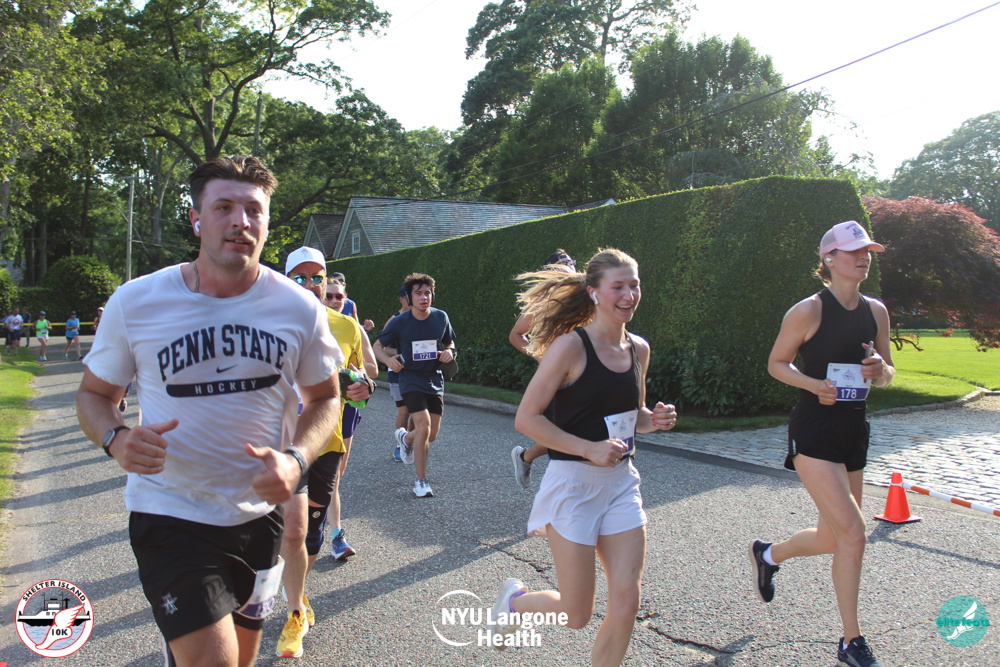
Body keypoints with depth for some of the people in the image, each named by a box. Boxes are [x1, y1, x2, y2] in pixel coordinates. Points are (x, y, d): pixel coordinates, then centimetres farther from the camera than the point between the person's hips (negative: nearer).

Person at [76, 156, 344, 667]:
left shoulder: (299, 308, -8)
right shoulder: (135, 302, -10)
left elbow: (324, 397, 4)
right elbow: (94, 393, 4)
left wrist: (296, 460, -16)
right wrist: (115, 440, -19)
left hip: (259, 510, 3)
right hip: (169, 511, -3)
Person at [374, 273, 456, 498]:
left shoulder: (441, 317, -1)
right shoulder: (399, 322, -9)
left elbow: (449, 343, 14)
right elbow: (378, 346, 2)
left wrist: (449, 352, -10)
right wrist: (388, 360, -19)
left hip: (435, 380, 4)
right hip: (411, 379, -4)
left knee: (432, 434, 6)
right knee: (423, 424, -20)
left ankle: (406, 437, 43)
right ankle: (421, 480, -5)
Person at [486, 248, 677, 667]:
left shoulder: (638, 349, 6)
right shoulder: (571, 345, -15)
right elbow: (526, 418, -16)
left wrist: (654, 420, -2)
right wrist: (589, 449, -22)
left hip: (621, 483, 6)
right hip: (573, 484, -6)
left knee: (626, 602, 1)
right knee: (576, 614, 3)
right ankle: (515, 601, 34)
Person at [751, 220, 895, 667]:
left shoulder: (876, 311, 7)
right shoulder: (808, 310, -10)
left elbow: (887, 375, 15)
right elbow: (777, 363, -1)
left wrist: (880, 369, -9)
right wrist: (815, 384, -18)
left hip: (854, 433, 7)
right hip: (814, 433, -7)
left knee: (833, 538, 13)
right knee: (852, 534, -13)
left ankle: (766, 555, 43)